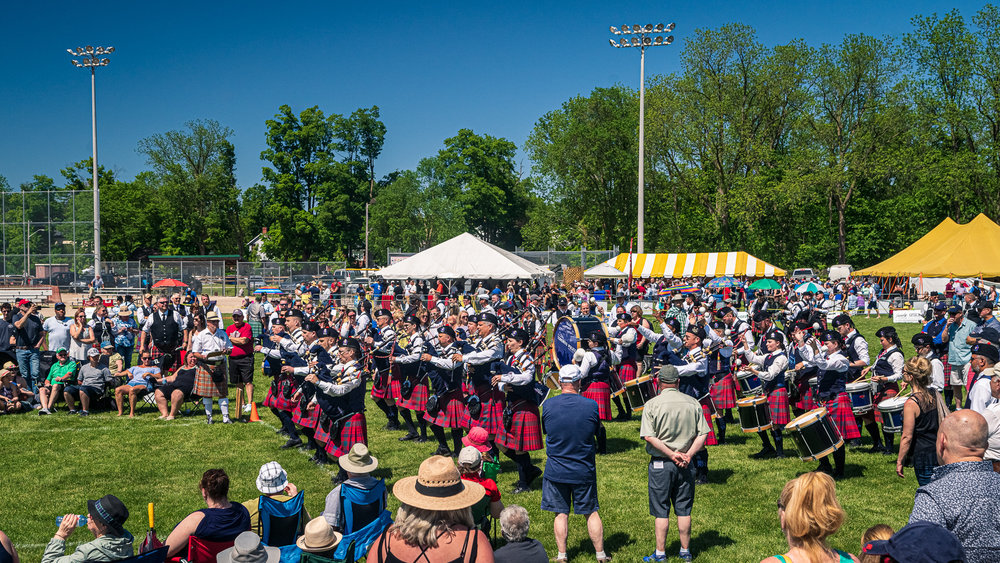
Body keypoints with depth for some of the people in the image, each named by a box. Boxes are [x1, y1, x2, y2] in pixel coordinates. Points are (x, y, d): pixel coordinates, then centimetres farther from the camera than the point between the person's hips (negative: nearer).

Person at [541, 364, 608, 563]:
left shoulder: (549, 405, -10)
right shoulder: (591, 405, -11)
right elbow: (597, 432, 4)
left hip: (556, 470, 0)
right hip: (584, 471, 0)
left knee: (561, 513, 10)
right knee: (591, 512, 12)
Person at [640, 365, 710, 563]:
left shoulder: (652, 404, -9)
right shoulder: (693, 403, 1)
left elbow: (649, 437, -16)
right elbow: (702, 435, -3)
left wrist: (672, 454, -13)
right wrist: (688, 455, -7)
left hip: (660, 464, -3)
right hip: (685, 465, 3)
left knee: (661, 512, 6)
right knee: (684, 510, 13)